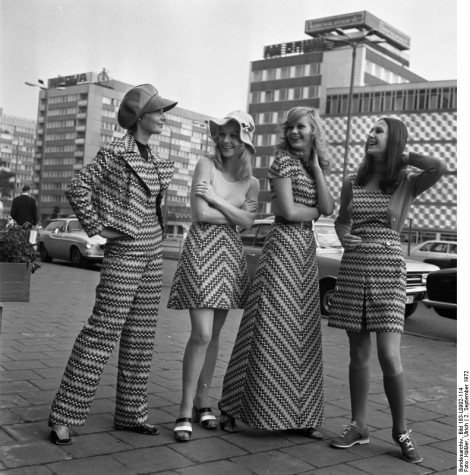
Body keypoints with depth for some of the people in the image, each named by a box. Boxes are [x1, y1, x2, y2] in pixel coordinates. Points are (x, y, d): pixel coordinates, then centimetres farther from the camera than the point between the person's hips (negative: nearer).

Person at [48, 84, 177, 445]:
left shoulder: (155, 160, 13)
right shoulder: (116, 152, -10)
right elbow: (78, 187, -15)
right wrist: (95, 229, -12)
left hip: (152, 252, 8)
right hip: (124, 251, -8)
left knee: (141, 336, 10)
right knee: (103, 331, -9)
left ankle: (131, 413, 21)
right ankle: (64, 416, 0)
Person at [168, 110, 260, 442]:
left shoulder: (252, 182, 11)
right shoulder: (206, 165, -2)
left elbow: (247, 222, -4)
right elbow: (201, 214, -11)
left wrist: (217, 199, -11)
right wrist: (236, 213, -2)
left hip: (231, 253, 5)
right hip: (202, 248, -5)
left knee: (214, 334, 11)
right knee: (202, 334, -11)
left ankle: (203, 402, 23)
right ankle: (186, 411, -1)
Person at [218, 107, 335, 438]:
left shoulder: (313, 167, 16)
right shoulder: (284, 161, -4)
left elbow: (328, 207, 1)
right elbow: (288, 211, -13)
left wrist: (317, 166, -1)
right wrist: (316, 211, 3)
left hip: (307, 251, 7)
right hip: (283, 246, -7)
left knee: (302, 334, 8)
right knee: (271, 330, -6)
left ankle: (300, 416, 17)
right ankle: (230, 408, 6)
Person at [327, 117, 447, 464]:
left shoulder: (407, 183, 0)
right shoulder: (352, 183, 11)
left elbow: (440, 167, -20)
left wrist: (401, 156, -5)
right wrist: (343, 237, 2)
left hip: (388, 268, -3)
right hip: (353, 267, 4)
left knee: (389, 356, -9)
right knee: (359, 354, 7)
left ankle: (401, 429, 11)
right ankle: (359, 426, 20)